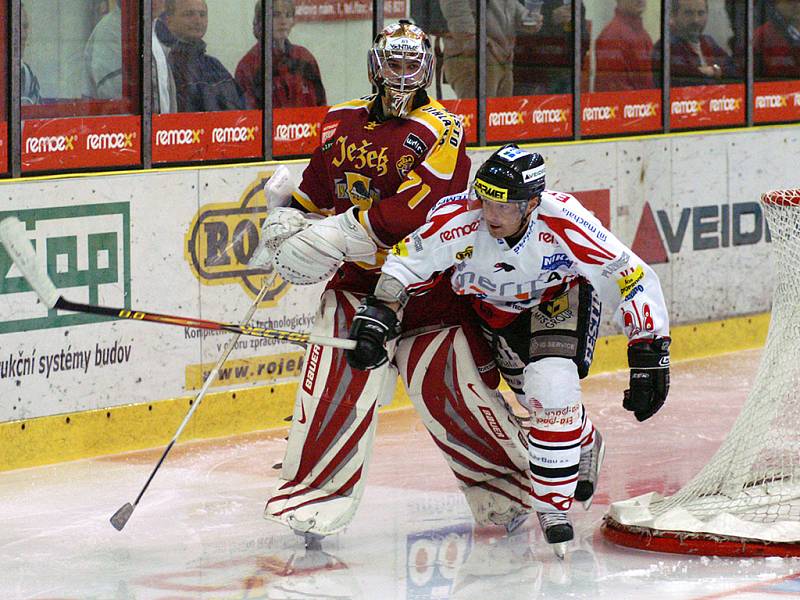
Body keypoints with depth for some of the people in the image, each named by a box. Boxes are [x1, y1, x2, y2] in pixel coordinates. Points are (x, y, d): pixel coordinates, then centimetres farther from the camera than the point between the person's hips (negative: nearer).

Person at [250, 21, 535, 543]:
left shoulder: (441, 132, -12)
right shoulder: (342, 124, 8)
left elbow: (416, 210, -25)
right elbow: (317, 193, 22)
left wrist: (336, 236, -29)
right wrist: (288, 222, 2)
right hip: (358, 280, 4)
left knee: (448, 390, -4)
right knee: (337, 375, -15)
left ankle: (508, 480, 20)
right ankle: (314, 494, -13)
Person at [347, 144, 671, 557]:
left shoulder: (565, 224, -37)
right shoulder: (457, 220, -33)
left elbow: (633, 281, -28)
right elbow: (404, 265, -17)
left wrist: (649, 358, -27)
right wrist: (377, 318, -27)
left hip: (561, 299, -3)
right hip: (494, 308, 3)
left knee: (552, 387, -23)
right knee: (538, 396, 5)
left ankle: (553, 508, -8)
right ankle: (583, 444, 40)